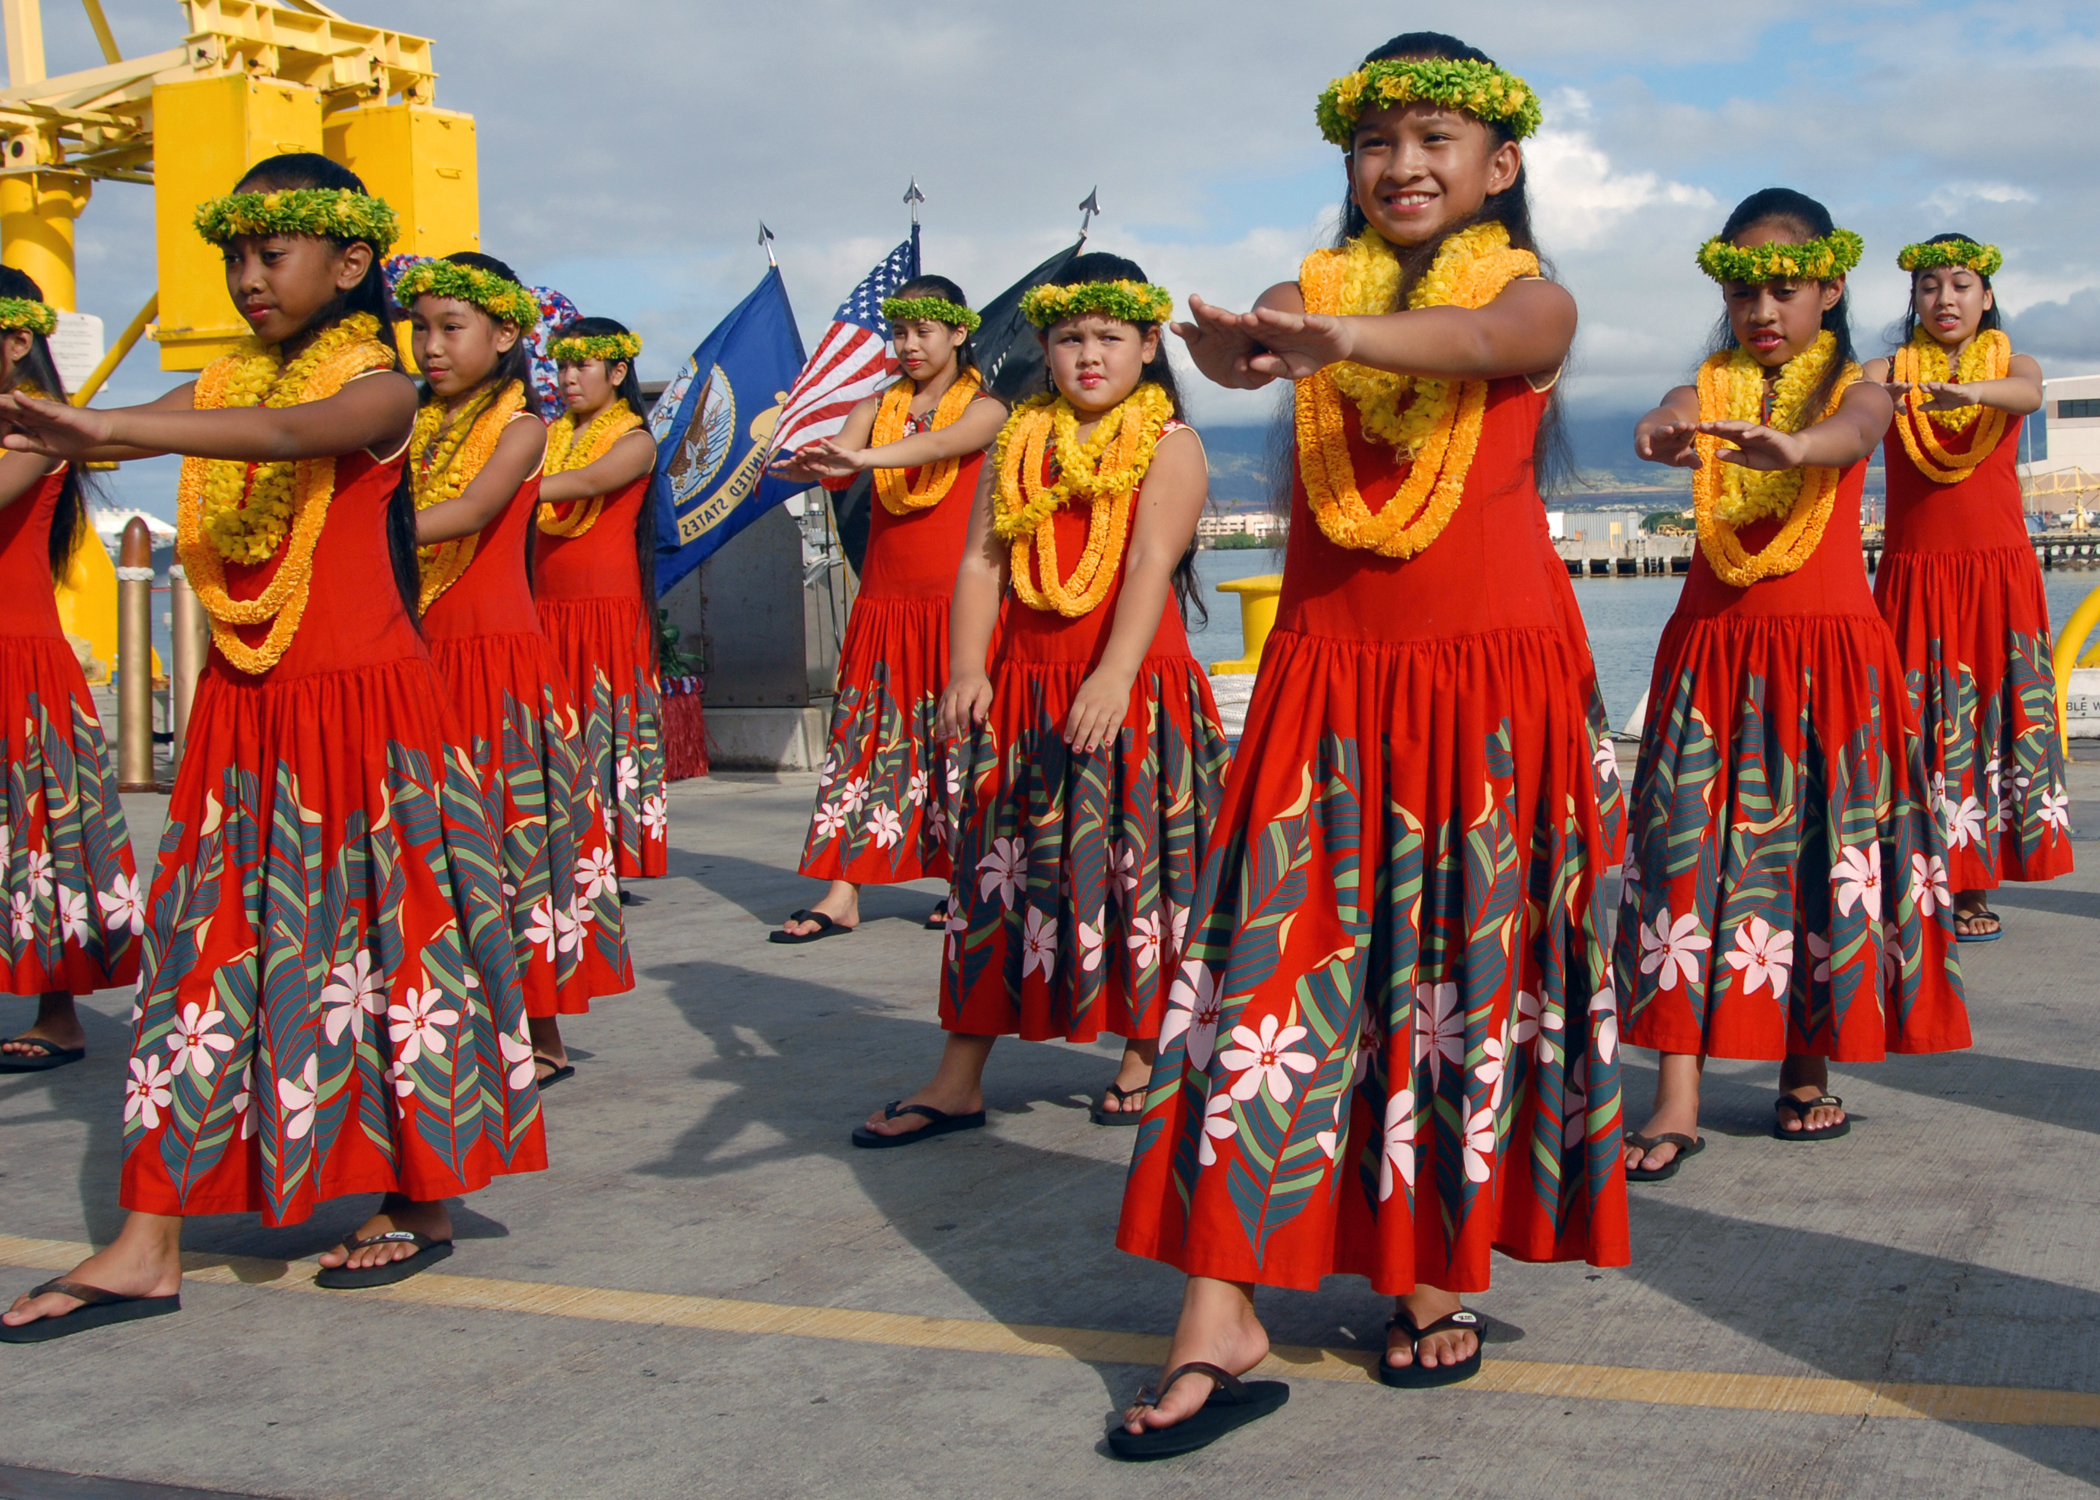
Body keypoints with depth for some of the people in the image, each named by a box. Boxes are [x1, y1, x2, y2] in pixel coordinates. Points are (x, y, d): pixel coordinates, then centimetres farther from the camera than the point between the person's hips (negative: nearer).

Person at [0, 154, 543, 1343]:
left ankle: (423, 1203, 19)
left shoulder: (378, 387, -7)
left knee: (382, 939, 2)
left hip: (361, 707, -6)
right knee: (206, 953, 4)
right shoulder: (221, 386, 11)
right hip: (243, 713, 6)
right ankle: (149, 1247, 7)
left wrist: (113, 431, -42)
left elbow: (299, 431, -29)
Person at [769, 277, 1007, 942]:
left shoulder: (984, 408, 1)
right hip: (884, 605, 4)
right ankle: (842, 894, 0)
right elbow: (838, 464, -4)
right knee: (861, 736, -1)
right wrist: (811, 465, -30)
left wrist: (862, 458, -39)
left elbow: (941, 444, -21)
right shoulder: (876, 408, 13)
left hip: (955, 603, -4)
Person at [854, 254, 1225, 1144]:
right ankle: (959, 1079, 13)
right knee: (997, 869, 6)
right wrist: (967, 670, -11)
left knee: (1137, 866, 4)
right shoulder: (1019, 442, 12)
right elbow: (981, 562, 4)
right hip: (1024, 691, 4)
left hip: (1131, 691, -4)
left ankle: (1143, 1054, 23)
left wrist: (1113, 676, -28)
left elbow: (1152, 561, -15)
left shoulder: (1169, 445, -1)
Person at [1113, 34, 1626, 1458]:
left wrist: (1336, 339, -45)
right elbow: (1261, 335, -15)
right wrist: (1237, 348, -41)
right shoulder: (1316, 288, 10)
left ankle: (1439, 1272, 23)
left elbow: (1477, 345, -23)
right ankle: (1222, 1326, -4)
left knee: (1470, 974, 5)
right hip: (1330, 678, 1)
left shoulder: (1535, 297, 2)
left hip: (1492, 675, -1)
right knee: (1273, 967, -5)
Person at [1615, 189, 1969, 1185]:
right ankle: (1676, 1102, -6)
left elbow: (1855, 434, -23)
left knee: (1822, 851, 3)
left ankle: (1807, 1072, 20)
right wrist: (1660, 433, -43)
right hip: (1713, 646, 1)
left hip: (1826, 650, -1)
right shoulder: (1710, 387, 8)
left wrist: (1791, 445, -47)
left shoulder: (1852, 386, 2)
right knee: (1689, 851, -6)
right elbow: (1664, 421, -16)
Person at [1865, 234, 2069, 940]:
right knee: (1918, 723, -4)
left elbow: (2030, 394, -19)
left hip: (1998, 571, 1)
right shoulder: (1890, 371, 7)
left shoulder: (2011, 364, 6)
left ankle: (1975, 887, 7)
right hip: (1914, 571, 0)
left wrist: (1972, 392, -41)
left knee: (1996, 719, -1)